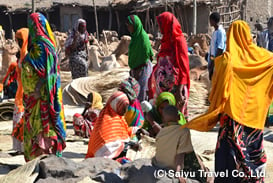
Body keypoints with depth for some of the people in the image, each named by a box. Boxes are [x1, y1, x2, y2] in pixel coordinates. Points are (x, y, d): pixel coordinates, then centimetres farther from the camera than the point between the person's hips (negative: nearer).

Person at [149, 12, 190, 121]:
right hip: (163, 83, 8)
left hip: (174, 84, -8)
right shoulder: (166, 40, 14)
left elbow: (182, 65, -14)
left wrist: (179, 88, -18)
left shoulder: (178, 41, -11)